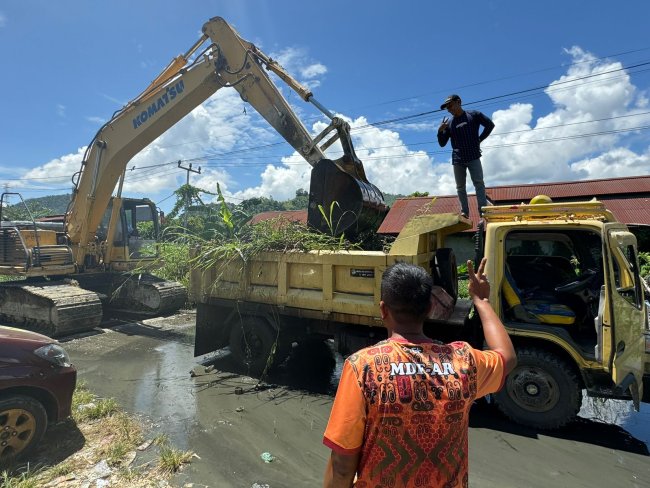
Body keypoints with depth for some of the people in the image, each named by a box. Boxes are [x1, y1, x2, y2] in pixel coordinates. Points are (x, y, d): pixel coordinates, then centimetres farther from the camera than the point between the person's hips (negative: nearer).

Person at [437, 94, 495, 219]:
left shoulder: (473, 115, 5)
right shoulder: (449, 124, 9)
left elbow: (490, 125, 7)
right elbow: (442, 144, 10)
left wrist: (479, 139, 2)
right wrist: (440, 131, -7)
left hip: (473, 157, -3)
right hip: (457, 160, 3)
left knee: (479, 183, -7)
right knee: (460, 187, 3)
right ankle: (464, 212, 9)